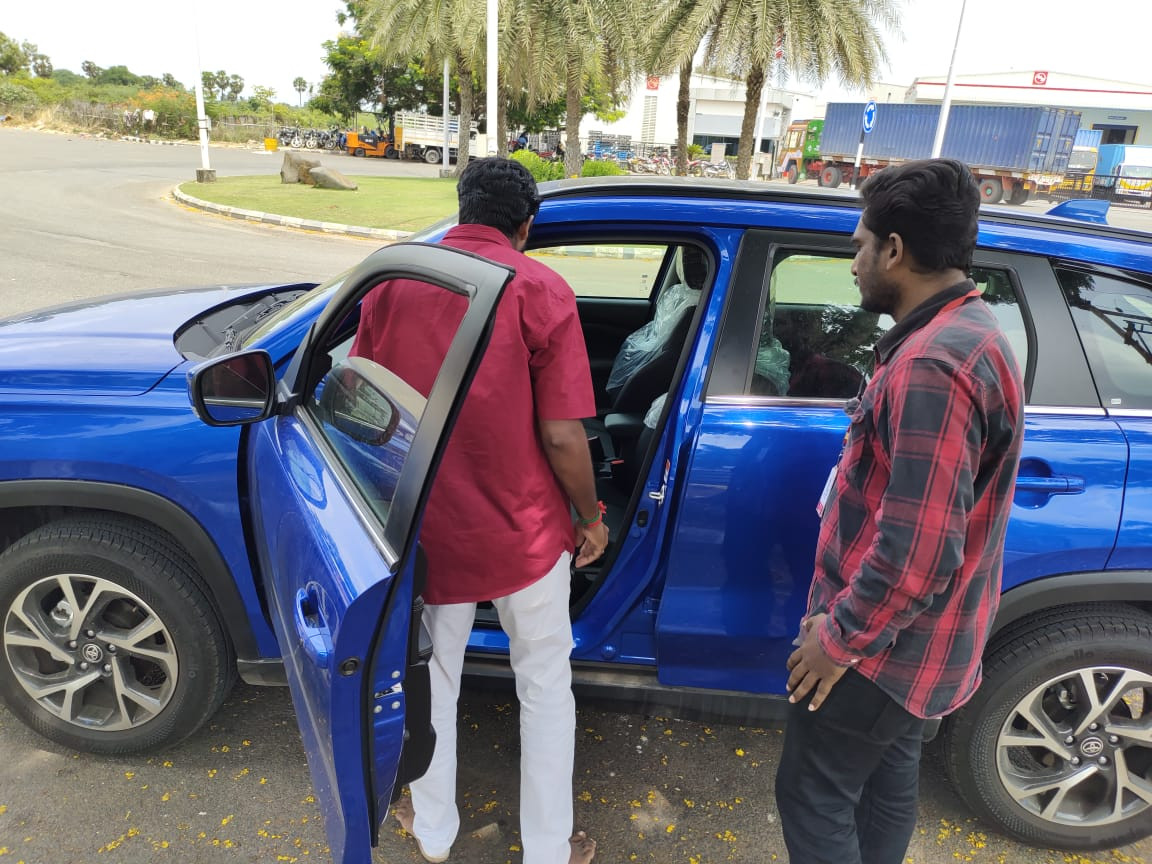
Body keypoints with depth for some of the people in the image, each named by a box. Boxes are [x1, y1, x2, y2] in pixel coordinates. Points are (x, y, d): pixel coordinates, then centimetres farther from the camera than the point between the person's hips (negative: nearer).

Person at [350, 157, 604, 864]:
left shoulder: (391, 281, -3)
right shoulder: (541, 291, -13)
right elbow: (561, 437, -16)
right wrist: (591, 518, 1)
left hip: (426, 529, 3)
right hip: (523, 532, -2)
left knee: (433, 674, 24)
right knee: (545, 685, 18)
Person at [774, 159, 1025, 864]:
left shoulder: (932, 366, -28)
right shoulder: (970, 332, 6)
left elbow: (916, 554, -32)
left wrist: (840, 637, -17)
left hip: (885, 645, -9)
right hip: (911, 638, 9)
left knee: (813, 798, 8)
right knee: (886, 787, 24)